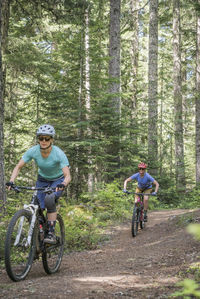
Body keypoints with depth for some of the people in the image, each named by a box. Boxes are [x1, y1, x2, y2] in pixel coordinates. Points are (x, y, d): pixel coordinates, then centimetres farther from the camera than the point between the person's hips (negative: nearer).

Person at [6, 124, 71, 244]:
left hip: (58, 180, -3)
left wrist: (62, 184, -56)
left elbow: (68, 176, -34)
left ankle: (51, 234, -22)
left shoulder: (59, 153, -30)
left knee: (49, 200, -32)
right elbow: (18, 167, -15)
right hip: (42, 180, 3)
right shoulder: (33, 151, -22)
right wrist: (11, 181, -31)